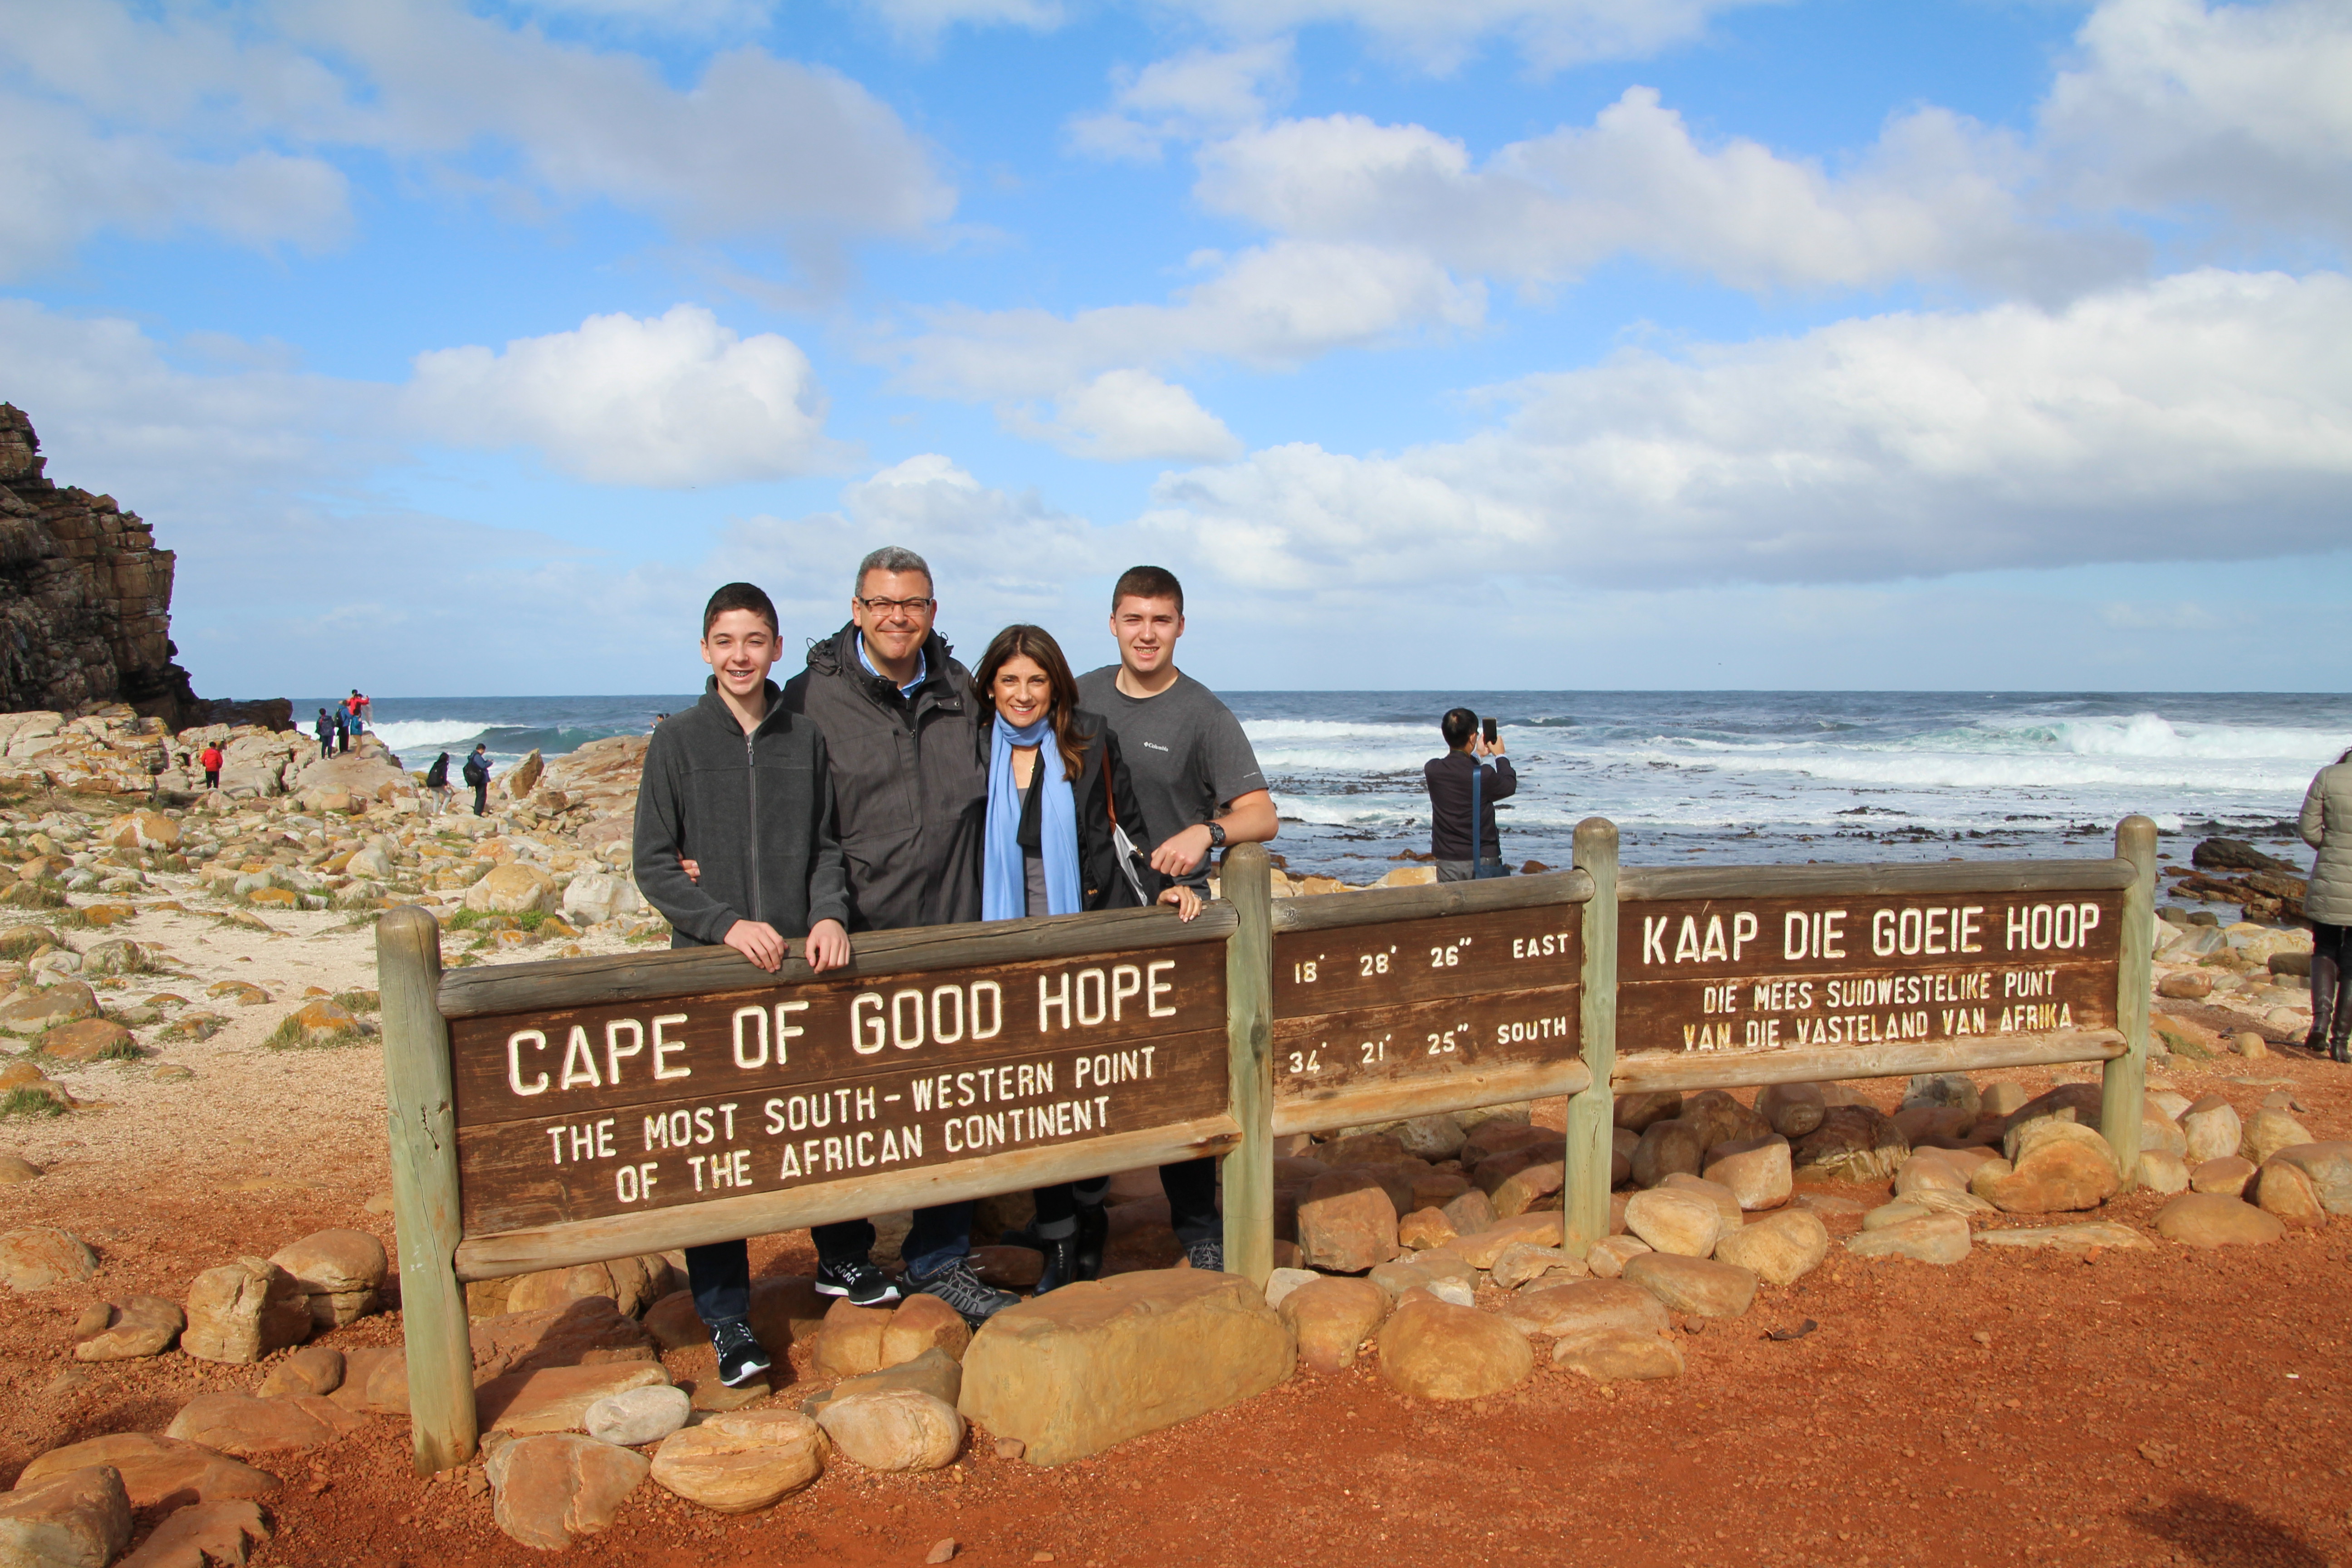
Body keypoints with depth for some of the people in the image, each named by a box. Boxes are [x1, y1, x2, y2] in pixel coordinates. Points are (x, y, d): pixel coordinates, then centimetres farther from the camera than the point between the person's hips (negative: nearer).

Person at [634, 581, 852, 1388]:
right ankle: (726, 1318, 8)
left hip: (802, 961, 2)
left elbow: (826, 845, 10)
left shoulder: (805, 738, 8)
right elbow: (653, 864, -1)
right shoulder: (678, 741, 1)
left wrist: (829, 914, -8)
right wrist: (727, 923, -14)